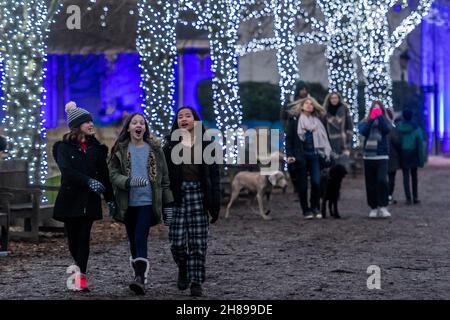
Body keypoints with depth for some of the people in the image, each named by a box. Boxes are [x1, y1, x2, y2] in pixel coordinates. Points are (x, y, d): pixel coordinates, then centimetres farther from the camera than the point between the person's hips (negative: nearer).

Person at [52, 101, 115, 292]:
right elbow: (66, 170, -16)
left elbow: (104, 175, 10)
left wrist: (110, 199, 6)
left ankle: (81, 275, -12)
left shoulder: (97, 148, 9)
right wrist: (88, 181, -29)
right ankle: (80, 268, 25)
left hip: (90, 199, 1)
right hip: (70, 198, -1)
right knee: (73, 238, 4)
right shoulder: (64, 147, 0)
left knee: (84, 238, -7)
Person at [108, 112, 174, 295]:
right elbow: (114, 175, -4)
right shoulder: (120, 149, 5)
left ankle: (141, 279, -22)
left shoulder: (154, 149, 5)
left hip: (148, 202, -2)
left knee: (141, 239, -15)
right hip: (128, 203, 2)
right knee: (133, 241, 9)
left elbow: (164, 178, 7)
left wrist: (168, 205, 3)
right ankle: (138, 276, 21)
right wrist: (129, 181, -25)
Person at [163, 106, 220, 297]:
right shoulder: (170, 145, 7)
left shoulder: (205, 144, 7)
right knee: (177, 241, -4)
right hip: (177, 196, 0)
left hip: (199, 196, 0)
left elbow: (214, 174, 5)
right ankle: (183, 269, 24)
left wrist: (215, 204, -1)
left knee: (198, 243, -2)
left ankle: (196, 282, 6)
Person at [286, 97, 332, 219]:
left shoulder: (318, 120, 13)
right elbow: (289, 137, 0)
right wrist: (289, 154, -10)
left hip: (315, 154, 2)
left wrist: (327, 153, 5)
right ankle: (306, 210, 8)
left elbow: (324, 137, 13)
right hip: (301, 155, -2)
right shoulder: (295, 119, 5)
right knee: (302, 184, 1)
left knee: (316, 182, -7)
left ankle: (315, 208, 6)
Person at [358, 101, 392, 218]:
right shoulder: (365, 122, 10)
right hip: (368, 156, 2)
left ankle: (383, 207, -13)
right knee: (370, 183, 4)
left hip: (381, 156, -2)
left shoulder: (384, 121, 8)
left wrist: (380, 116, -12)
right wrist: (371, 118, -13)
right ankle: (373, 208, 12)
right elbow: (363, 131, -10)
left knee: (382, 180, -17)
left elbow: (387, 130, -13)